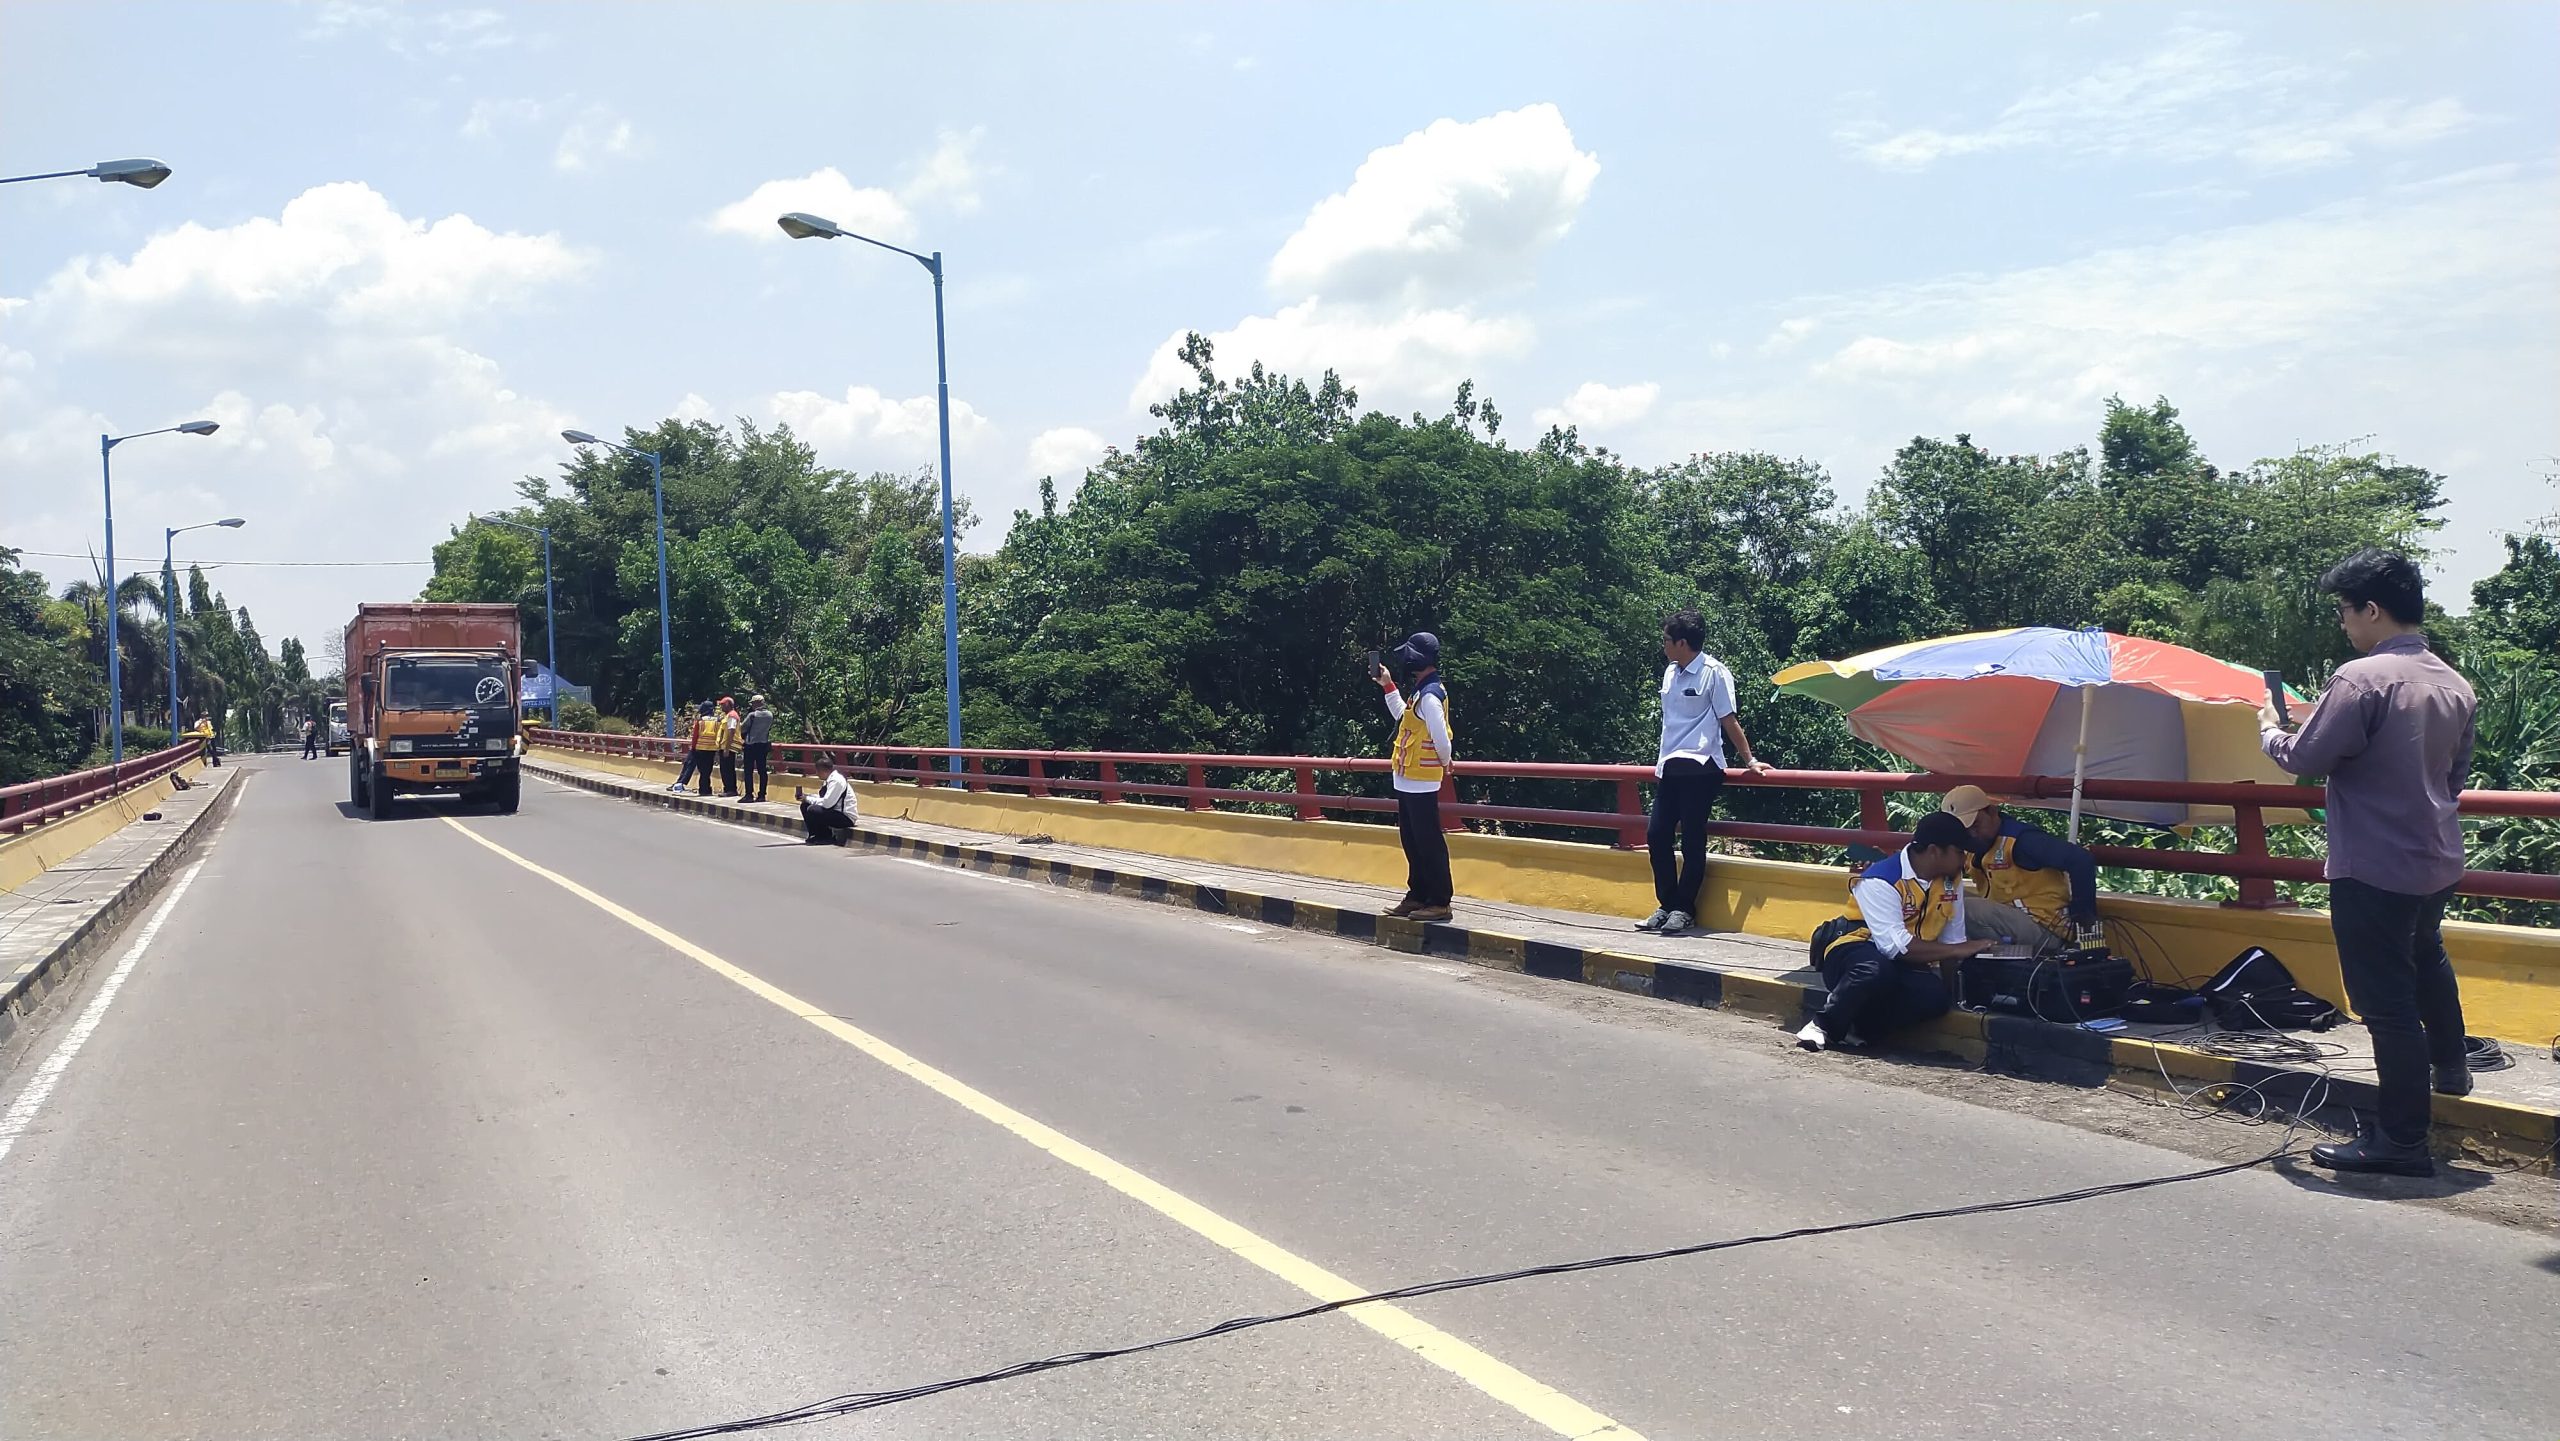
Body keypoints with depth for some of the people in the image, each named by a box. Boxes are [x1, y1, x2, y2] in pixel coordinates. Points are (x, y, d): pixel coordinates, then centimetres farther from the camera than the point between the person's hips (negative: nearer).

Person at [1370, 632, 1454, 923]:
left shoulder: (1430, 696, -20)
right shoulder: (1422, 691, 12)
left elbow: (1441, 738, -24)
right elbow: (1403, 716, 28)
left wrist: (1445, 762, -5)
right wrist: (1387, 686, 26)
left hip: (1420, 782, -10)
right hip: (1409, 781, 10)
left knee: (1429, 844, -4)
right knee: (1412, 842, 16)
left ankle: (1439, 902, 1)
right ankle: (1417, 896, 23)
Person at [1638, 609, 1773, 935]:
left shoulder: (1713, 673, -8)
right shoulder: (1670, 673, 13)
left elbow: (1728, 721, -5)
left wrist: (1750, 760, -6)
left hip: (1699, 768, -7)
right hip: (1669, 767, 7)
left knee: (1692, 840, -3)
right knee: (1657, 835, 5)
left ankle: (1684, 909, 6)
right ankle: (1666, 906, 15)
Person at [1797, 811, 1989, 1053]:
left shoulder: (1952, 879, 1)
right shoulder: (1880, 881, -22)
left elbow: (1953, 937, 4)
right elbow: (1895, 945, -30)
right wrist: (1959, 950, -26)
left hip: (1903, 964, 6)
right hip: (1852, 948, -6)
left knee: (1934, 995, -27)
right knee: (1877, 970, -41)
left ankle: (1855, 1028, -13)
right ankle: (1823, 1025, -18)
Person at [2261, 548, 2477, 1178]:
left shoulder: (2361, 679, -21)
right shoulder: (2455, 684, 5)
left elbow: (2305, 758, -17)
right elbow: (2456, 774, 14)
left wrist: (2270, 729, 3)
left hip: (2373, 868, -9)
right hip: (2439, 860, 9)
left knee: (2387, 1001, -1)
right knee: (2426, 956, 34)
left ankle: (2401, 1140, 5)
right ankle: (2450, 1065, 53)